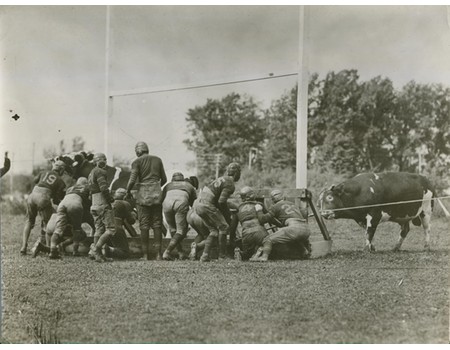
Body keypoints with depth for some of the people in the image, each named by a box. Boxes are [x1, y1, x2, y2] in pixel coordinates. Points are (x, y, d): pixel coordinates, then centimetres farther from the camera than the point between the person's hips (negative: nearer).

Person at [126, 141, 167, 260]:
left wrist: (128, 191, 7)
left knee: (144, 225, 1)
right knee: (157, 224, 5)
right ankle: (158, 254, 2)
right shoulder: (157, 160, 11)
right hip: (157, 193, 3)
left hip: (143, 194, -3)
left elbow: (132, 180, -10)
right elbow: (164, 179, 14)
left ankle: (146, 255, 1)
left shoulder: (137, 162, -1)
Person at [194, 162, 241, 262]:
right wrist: (228, 216, -2)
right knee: (223, 227, 1)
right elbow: (221, 201, -16)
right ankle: (222, 255, 4)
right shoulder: (230, 185, -7)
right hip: (207, 205, -9)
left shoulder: (222, 179, 23)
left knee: (214, 230, 14)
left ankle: (205, 255, 4)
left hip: (198, 204, 9)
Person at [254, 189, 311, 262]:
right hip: (306, 229, 7)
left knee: (269, 239, -9)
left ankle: (264, 256, -29)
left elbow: (263, 219, 9)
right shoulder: (293, 204, 34)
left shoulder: (276, 207, 13)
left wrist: (259, 211, 27)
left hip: (294, 228, -7)